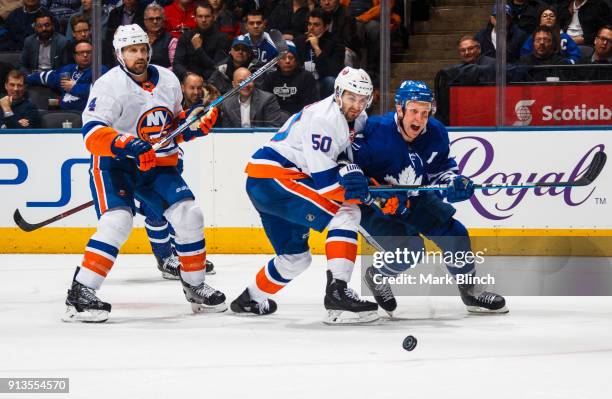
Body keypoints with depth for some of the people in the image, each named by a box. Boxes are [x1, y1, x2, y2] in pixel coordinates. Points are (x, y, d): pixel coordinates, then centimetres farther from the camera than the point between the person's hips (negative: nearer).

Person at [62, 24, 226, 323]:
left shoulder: (168, 81, 4)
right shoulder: (109, 85, -17)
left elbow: (175, 124, 18)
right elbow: (92, 133, -27)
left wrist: (195, 125, -3)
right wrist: (124, 145, -42)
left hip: (158, 164, 6)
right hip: (113, 164, -6)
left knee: (188, 216, -4)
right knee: (117, 221, -26)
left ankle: (195, 286, 16)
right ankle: (80, 295, -24)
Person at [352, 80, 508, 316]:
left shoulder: (436, 134, -12)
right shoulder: (376, 131, -29)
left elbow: (442, 169, 2)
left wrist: (454, 183, -18)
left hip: (414, 199, 6)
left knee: (454, 234, -4)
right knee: (408, 249, -22)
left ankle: (471, 291, 17)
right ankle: (377, 276, 12)